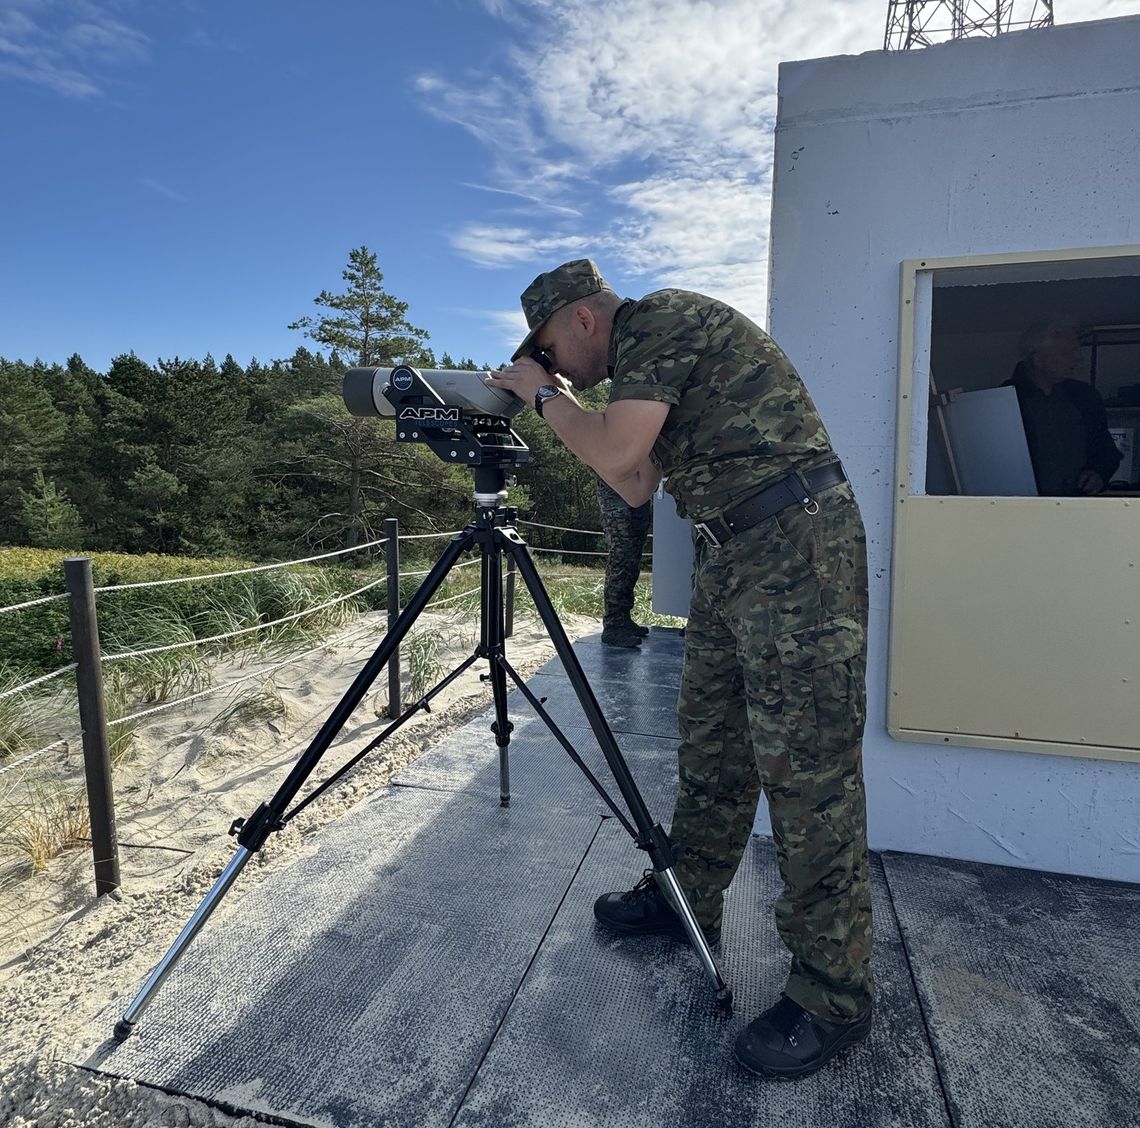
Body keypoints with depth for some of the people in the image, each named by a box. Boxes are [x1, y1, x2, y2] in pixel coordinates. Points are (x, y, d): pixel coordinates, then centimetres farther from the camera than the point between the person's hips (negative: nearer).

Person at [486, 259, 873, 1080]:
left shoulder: (664, 319, -8)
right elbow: (637, 486, 18)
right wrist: (562, 401, 16)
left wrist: (544, 393, -1)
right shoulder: (647, 357, 20)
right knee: (710, 743, 16)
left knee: (806, 766, -6)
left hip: (796, 545, -10)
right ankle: (686, 899, 33)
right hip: (736, 551, 10)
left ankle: (834, 997, 8)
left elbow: (616, 456, -17)